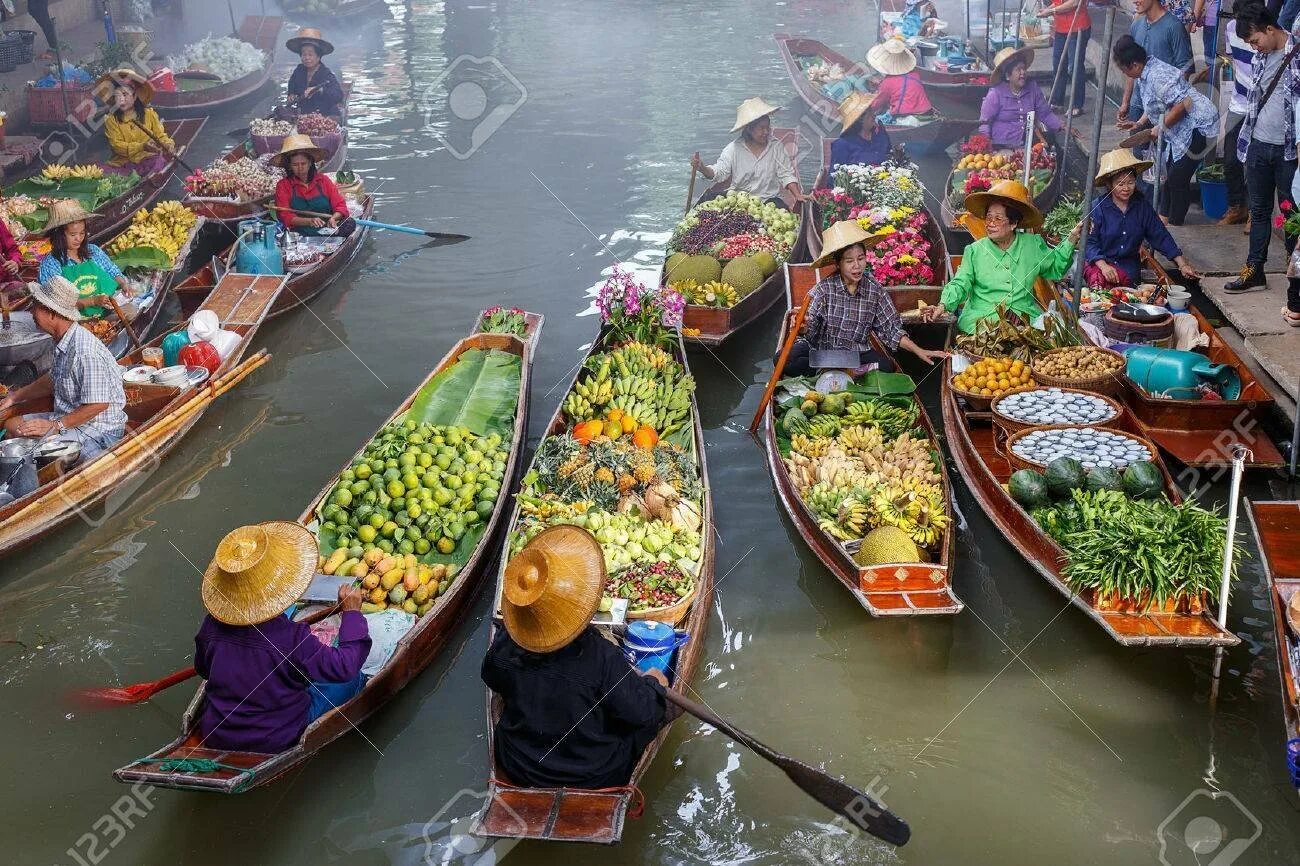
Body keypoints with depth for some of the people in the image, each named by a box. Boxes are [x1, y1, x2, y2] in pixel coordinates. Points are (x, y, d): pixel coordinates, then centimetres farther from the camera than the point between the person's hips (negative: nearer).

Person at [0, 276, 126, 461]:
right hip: (68, 416, 10)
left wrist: (55, 426, -21)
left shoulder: (85, 352, -27)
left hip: (98, 429, -10)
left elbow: (98, 404, -27)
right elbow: (53, 381, 22)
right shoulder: (62, 342, 5)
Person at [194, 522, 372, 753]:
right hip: (275, 741, -5)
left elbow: (203, 669, 5)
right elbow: (343, 666, -22)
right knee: (352, 678, 10)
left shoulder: (212, 626, -15)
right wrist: (351, 612, -12)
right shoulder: (291, 639, -31)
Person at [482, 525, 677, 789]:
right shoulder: (601, 657, -31)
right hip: (593, 778, -3)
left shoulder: (505, 644, -19)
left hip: (518, 771, 4)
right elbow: (641, 713, -19)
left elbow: (491, 678, 4)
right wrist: (653, 684, 1)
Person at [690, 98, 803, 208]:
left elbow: (786, 174, 2)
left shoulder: (777, 146, 2)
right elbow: (719, 172, -5)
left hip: (768, 199, 0)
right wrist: (702, 168, -26)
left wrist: (798, 195, -13)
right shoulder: (734, 148, 0)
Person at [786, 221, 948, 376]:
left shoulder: (875, 290, -2)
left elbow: (890, 329, 3)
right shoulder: (825, 288, -10)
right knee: (787, 359, -31)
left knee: (886, 365, -28)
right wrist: (802, 326, -38)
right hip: (821, 349, -1)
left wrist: (919, 351, -6)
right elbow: (809, 330, -15)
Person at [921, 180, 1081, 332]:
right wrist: (943, 305, -17)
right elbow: (961, 284, 1)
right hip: (981, 318, -2)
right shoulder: (974, 251, 4)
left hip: (1026, 316, 3)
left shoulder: (1033, 245, 9)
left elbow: (1055, 268, 22)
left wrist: (1071, 240, 11)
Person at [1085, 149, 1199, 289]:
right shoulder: (1098, 207, -8)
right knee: (1098, 278, -36)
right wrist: (1104, 266, -25)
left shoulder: (1142, 205, 4)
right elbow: (1089, 241, -9)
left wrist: (1182, 264, 0)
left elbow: (1160, 236, 6)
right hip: (1097, 261, -3)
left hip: (1128, 264, 3)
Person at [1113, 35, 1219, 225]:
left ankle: (1175, 223, 4)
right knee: (1169, 172, 17)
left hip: (1196, 126, -11)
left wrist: (1160, 127, -19)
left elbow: (1183, 104, -27)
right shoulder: (1146, 74, 9)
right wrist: (1138, 124, 15)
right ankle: (1164, 216, 28)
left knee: (1178, 178, -7)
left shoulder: (1158, 76, -23)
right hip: (1179, 131, 11)